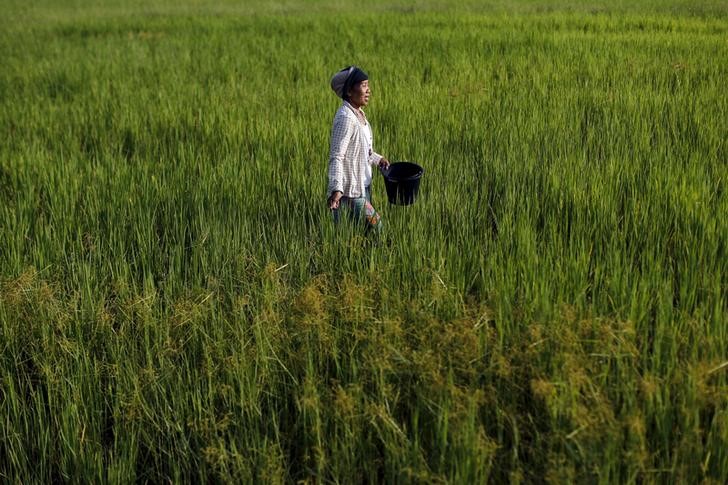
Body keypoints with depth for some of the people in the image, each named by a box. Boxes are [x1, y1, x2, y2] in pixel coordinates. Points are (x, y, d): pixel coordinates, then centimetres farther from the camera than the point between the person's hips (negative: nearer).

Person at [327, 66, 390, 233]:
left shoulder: (358, 114, 10)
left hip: (362, 186, 9)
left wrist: (378, 159, 23)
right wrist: (336, 189, -35)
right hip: (349, 190, -9)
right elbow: (336, 156, -26)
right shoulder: (345, 118, -20)